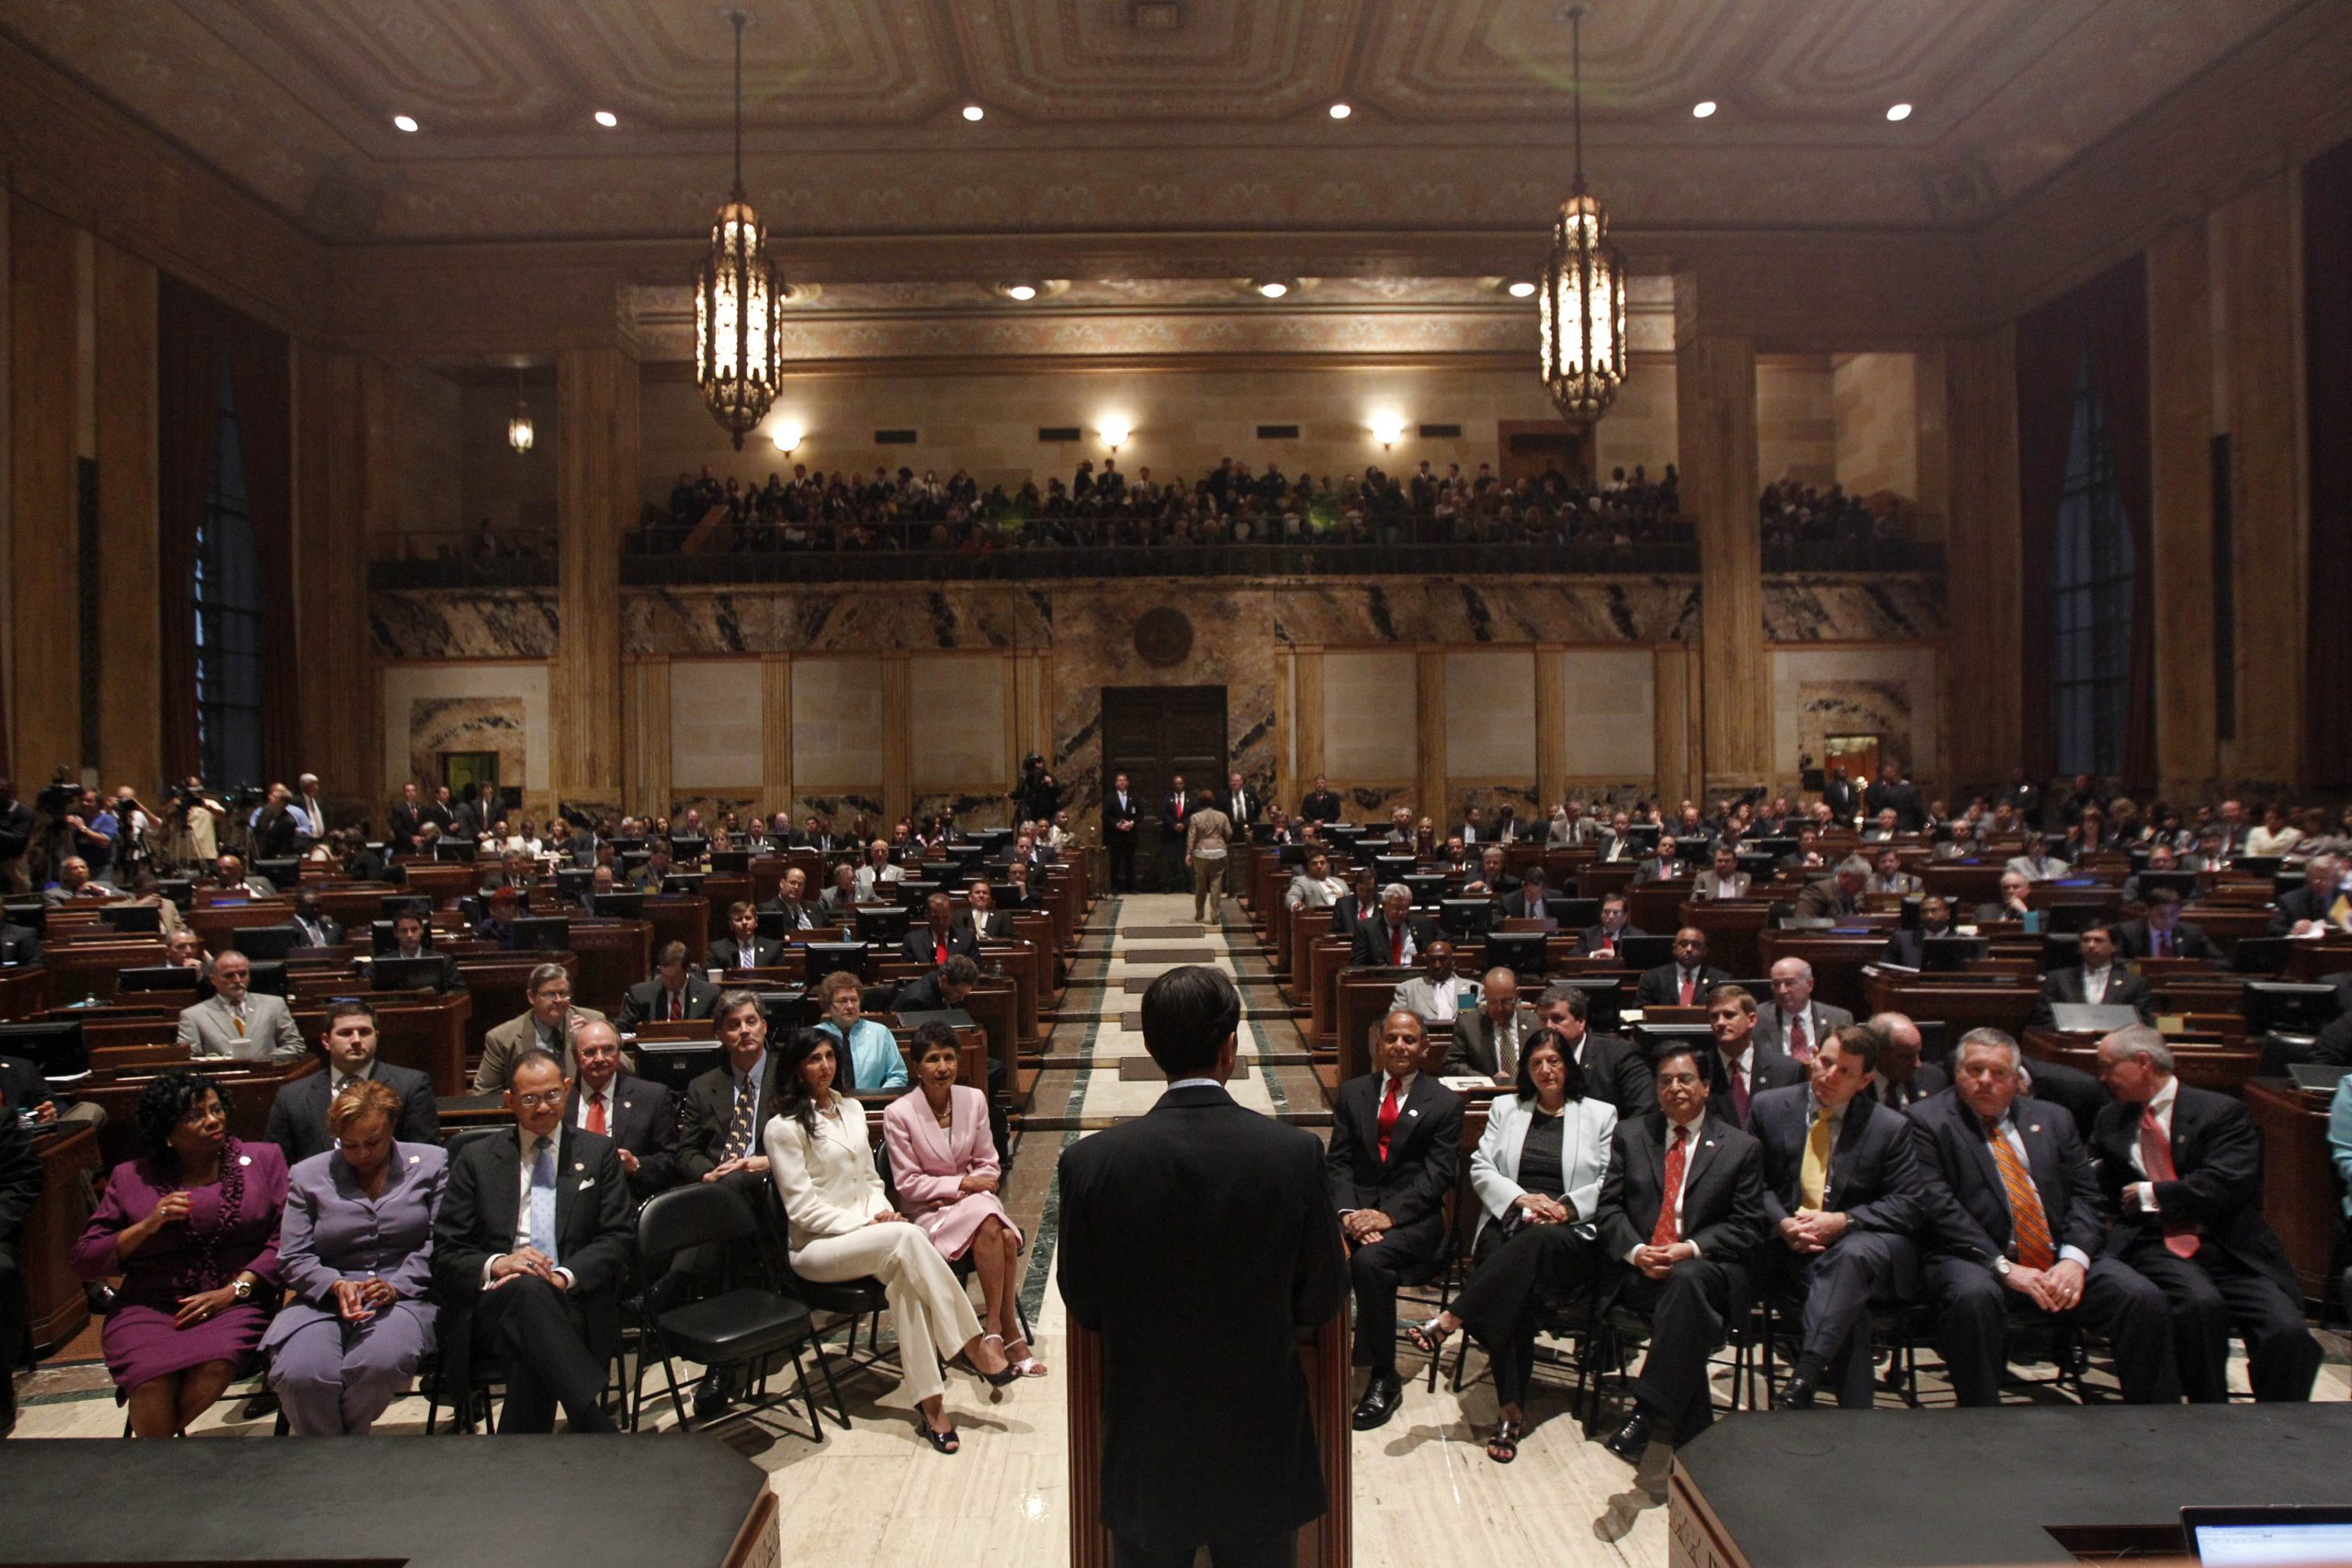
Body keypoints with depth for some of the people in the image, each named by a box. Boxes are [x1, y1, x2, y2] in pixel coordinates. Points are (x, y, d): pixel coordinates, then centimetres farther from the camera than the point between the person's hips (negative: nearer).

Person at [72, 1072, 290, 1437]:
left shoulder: (263, 1160, 10)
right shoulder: (131, 1178, 13)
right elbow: (84, 1260, 8)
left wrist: (234, 1290, -12)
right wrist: (147, 1226, -7)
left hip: (233, 1303, 0)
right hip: (148, 1307, 1)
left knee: (215, 1364, -31)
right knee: (152, 1379, -31)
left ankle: (159, 1434, -3)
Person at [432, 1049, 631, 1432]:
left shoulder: (598, 1153, 14)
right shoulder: (476, 1159, 15)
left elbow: (616, 1240, 6)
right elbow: (445, 1253, 9)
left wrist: (563, 1276, -13)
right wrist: (495, 1264, -13)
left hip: (572, 1300, 0)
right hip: (496, 1299, 0)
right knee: (527, 1290, -37)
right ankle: (598, 1428, -43)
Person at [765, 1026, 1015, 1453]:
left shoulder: (851, 1109, 15)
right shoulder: (784, 1128, -7)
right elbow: (802, 1207, -11)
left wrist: (884, 1212, -3)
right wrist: (864, 1224, -17)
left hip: (866, 1230, 6)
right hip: (816, 1247, -6)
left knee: (903, 1274, -30)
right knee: (907, 1237, -32)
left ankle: (929, 1400, -30)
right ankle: (972, 1346, -26)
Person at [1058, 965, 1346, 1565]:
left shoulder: (1091, 1160, -17)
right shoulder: (1296, 1152, -18)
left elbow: (1083, 1306, -5)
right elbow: (1323, 1298, -6)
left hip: (1146, 1445, 0)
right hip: (1261, 1438, 0)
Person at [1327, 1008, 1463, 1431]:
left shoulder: (1444, 1103, 3)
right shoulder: (1353, 1092, 13)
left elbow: (1437, 1174, -5)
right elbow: (1338, 1161, 8)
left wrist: (1388, 1215, -17)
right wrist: (1348, 1212, -11)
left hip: (1412, 1217, -3)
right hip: (1356, 1205, 3)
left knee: (1369, 1260, -32)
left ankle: (1384, 1379, -15)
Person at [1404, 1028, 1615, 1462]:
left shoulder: (1600, 1115, 13)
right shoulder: (1505, 1108, 19)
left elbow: (1610, 1183, 5)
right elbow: (1480, 1169, 10)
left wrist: (1565, 1206, -11)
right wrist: (1522, 1198, -7)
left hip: (1571, 1235, -1)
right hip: (1508, 1221, 2)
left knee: (1534, 1242, -39)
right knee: (1515, 1286, -32)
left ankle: (1446, 1323, -40)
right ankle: (1511, 1410, -30)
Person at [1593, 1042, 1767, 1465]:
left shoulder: (1741, 1148, 10)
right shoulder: (1630, 1133, 15)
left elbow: (1747, 1226, 4)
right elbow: (1608, 1206, 10)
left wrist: (1691, 1249, -12)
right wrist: (1636, 1251, -11)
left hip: (1708, 1268, -1)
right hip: (1640, 1270, 1)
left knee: (1687, 1281, -37)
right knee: (1686, 1307, -33)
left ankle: (1645, 1416, -38)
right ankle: (1693, 1435, -24)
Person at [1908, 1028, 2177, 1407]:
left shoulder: (2052, 1119, 18)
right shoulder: (1928, 1120, 2)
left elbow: (2084, 1196, 12)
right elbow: (1936, 1205, -8)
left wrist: (2074, 1258, -7)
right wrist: (2003, 1266, -16)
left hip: (2061, 1263, 5)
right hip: (1977, 1262, -5)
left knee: (2144, 1298, -18)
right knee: (1973, 1298, -36)